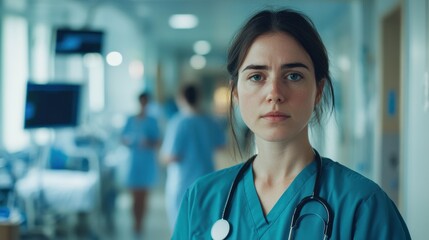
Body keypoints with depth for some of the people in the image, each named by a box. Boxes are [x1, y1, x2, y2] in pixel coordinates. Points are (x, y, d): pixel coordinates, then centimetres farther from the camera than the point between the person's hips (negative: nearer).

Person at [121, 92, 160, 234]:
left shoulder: (152, 121, 0)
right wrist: (129, 141, -11)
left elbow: (158, 142, 0)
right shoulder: (130, 120, 5)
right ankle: (136, 223, 7)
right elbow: (124, 140, 10)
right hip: (133, 162, 1)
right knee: (135, 195, 0)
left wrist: (148, 144, -19)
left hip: (148, 162, -1)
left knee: (144, 195, 0)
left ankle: (140, 224, 7)